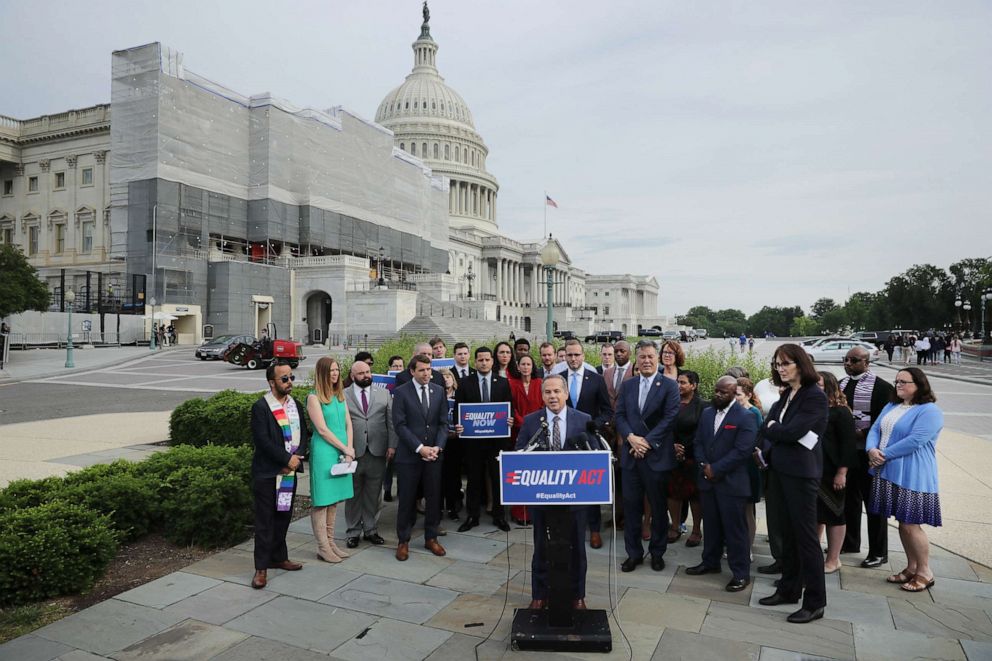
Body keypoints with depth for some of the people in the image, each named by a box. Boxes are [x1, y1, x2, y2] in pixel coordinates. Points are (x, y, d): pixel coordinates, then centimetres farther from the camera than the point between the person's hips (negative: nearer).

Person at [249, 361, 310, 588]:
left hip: (290, 471, 6)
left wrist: (297, 456, -8)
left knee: (283, 517, 16)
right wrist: (287, 459, -16)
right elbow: (262, 440, -17)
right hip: (267, 473, -6)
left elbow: (304, 434, 10)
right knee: (265, 521, 0)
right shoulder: (261, 407, -11)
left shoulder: (296, 405, 9)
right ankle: (261, 568, 8)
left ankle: (279, 557, 30)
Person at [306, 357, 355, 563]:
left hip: (341, 453, 7)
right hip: (323, 452, -7)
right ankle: (323, 547, 7)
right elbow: (322, 429, -13)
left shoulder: (340, 395, 12)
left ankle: (330, 542, 20)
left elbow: (348, 424, 10)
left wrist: (349, 448, -4)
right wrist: (345, 449, -11)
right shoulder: (314, 398, -9)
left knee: (334, 499, 12)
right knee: (321, 501, 0)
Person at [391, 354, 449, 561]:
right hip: (409, 455, -3)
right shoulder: (401, 392, -4)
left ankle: (431, 538, 24)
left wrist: (437, 447, -8)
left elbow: (443, 422, 6)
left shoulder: (439, 391, 7)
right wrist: (420, 448, -15)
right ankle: (403, 541, 19)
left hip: (434, 454, 3)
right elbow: (400, 425, -9)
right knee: (406, 499, 4)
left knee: (434, 498, 9)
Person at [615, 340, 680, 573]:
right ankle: (633, 552, 20)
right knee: (631, 505, 7)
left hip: (657, 455, -3)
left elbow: (670, 418, -10)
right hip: (631, 455, 3)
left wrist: (647, 441, -15)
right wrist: (631, 437, -12)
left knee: (658, 507, 9)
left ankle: (657, 552, 25)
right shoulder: (627, 386, 10)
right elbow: (620, 415, 5)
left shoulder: (669, 386, -3)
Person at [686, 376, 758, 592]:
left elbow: (742, 451, -17)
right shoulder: (706, 414, 11)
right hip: (708, 480, 6)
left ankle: (741, 573, 12)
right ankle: (710, 562, 30)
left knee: (735, 529, 1)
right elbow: (698, 443, 12)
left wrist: (715, 469, -16)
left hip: (731, 483, -6)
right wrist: (704, 465, -5)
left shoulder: (745, 418, -10)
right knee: (711, 524, 16)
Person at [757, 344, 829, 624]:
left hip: (801, 473, -8)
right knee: (789, 533, 16)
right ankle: (789, 589, 28)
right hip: (782, 471, 8)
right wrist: (767, 452, -6)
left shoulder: (815, 396, -14)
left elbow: (792, 432, -22)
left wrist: (770, 428, -5)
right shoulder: (786, 396, 11)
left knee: (806, 536, 0)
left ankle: (815, 603, 11)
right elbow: (769, 427, 11)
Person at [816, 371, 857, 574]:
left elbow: (848, 444, -12)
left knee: (834, 514, 6)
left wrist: (842, 473, -17)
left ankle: (833, 559, 16)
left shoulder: (840, 412, -9)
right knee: (815, 514, 13)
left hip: (831, 473, -5)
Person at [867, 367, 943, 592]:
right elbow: (875, 429, 9)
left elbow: (914, 441, -21)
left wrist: (884, 454, -17)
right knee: (902, 523, 14)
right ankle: (911, 567, 26)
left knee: (911, 525, -3)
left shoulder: (929, 411, -11)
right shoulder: (891, 406, 15)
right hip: (889, 473, 8)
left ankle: (925, 573, 13)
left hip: (912, 477, -7)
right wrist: (872, 449, -11)